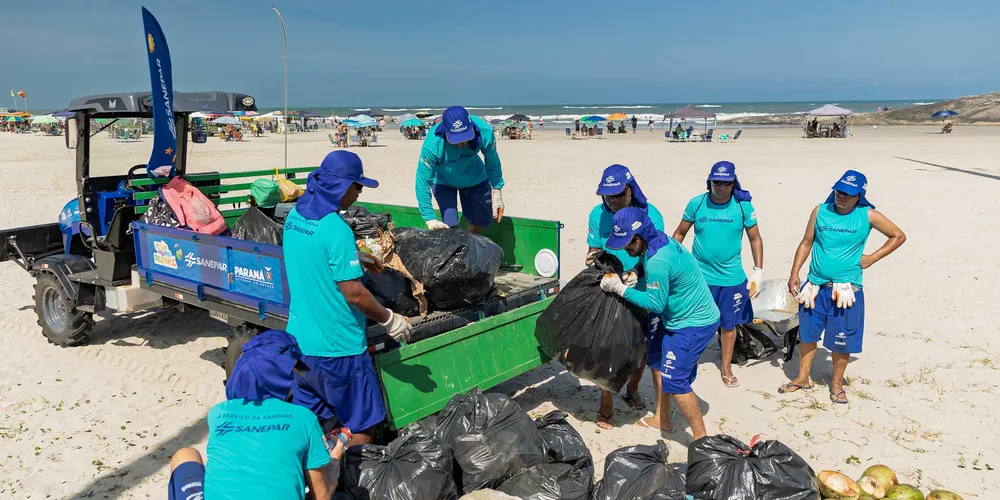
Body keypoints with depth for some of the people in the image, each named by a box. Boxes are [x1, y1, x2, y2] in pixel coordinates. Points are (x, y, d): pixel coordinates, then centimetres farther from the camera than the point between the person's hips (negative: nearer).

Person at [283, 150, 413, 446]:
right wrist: (390, 321, -9)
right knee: (361, 427, 8)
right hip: (337, 348, -8)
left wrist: (354, 258, 20)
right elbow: (354, 293, -21)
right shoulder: (336, 230, -22)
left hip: (299, 340, 8)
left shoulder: (294, 217, 3)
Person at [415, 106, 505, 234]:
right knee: (451, 226, -16)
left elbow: (492, 163, -14)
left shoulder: (485, 132, -34)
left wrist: (497, 192, -6)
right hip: (443, 181, -3)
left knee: (481, 223, 9)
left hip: (474, 178, 3)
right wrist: (430, 219, -34)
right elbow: (423, 183, -32)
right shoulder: (432, 145, -40)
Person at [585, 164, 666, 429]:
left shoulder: (650, 214, -13)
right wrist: (593, 262, -24)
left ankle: (632, 391, 39)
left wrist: (637, 272, -33)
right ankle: (606, 407, 13)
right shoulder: (598, 215, -7)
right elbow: (594, 250, 0)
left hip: (642, 293, 0)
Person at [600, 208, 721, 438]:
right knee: (657, 362, 19)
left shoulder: (658, 261, -31)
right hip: (674, 317, 11)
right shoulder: (660, 241, -2)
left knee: (673, 381, -10)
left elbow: (656, 304, -22)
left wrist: (620, 288, -19)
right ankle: (661, 419, 36)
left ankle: (701, 439, 2)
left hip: (695, 324, -11)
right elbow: (651, 278, 11)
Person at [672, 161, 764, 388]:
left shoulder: (743, 206, -6)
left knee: (729, 324, 13)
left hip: (732, 278, 1)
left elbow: (755, 239, 3)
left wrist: (758, 272, 0)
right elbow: (679, 234, 4)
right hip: (699, 276, -1)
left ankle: (726, 368, 31)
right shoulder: (696, 204, -6)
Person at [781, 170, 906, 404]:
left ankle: (836, 383, 26)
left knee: (841, 340, 6)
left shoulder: (868, 216, -6)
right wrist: (794, 274, 0)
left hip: (845, 289, -2)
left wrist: (872, 258, -3)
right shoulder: (820, 211, -1)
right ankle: (802, 378, 29)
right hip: (815, 287, 2)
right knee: (808, 333, 12)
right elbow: (806, 243, 5)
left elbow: (898, 236, 5)